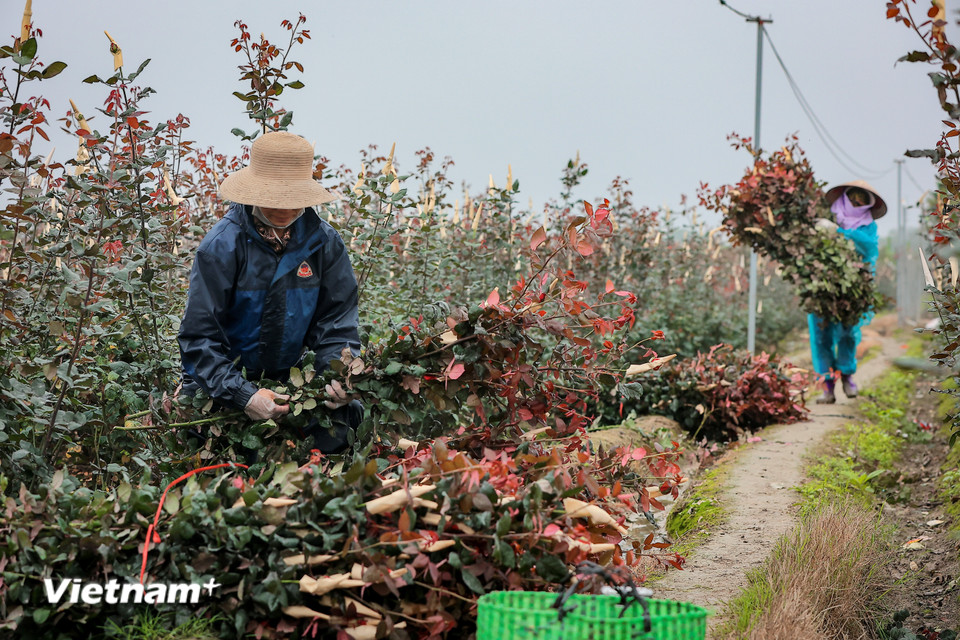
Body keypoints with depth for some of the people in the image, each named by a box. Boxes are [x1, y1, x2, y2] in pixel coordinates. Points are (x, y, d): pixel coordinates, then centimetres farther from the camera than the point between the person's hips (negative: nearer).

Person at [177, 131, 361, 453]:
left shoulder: (324, 241, -5)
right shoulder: (222, 245, -17)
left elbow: (337, 323, 0)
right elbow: (199, 336, -18)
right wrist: (243, 395, -29)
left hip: (287, 379, 4)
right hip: (219, 387, -3)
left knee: (344, 413, -21)